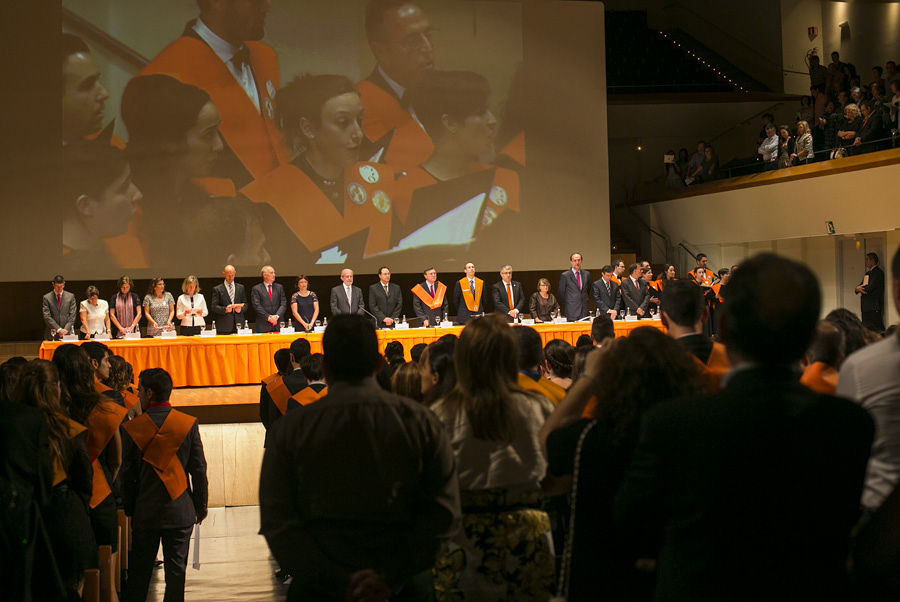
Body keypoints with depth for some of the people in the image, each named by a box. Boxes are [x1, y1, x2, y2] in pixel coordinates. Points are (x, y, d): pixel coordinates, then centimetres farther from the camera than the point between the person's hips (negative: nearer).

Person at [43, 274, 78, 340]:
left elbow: (72, 315, 3)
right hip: (52, 334, -1)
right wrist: (58, 329, -14)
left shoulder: (70, 296, 8)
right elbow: (47, 317, -4)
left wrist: (66, 329, -11)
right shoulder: (47, 298, 3)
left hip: (67, 333, 1)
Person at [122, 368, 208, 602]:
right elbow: (199, 469, -4)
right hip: (180, 512, 0)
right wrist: (201, 505, 6)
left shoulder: (132, 428, -6)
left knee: (139, 571, 11)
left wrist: (129, 510, 9)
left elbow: (127, 475, -1)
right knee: (176, 570, 7)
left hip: (145, 512, 0)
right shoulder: (189, 424, -7)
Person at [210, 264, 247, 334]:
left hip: (238, 324, 3)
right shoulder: (217, 289, 6)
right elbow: (214, 307, -1)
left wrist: (241, 309, -6)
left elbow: (245, 304, 16)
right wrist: (225, 309, -18)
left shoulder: (241, 287, 16)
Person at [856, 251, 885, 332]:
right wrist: (858, 288, -8)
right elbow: (860, 286, 15)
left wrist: (859, 288, -2)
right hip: (866, 307, 9)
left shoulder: (878, 272, -9)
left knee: (875, 330, -10)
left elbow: (870, 288, -17)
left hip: (874, 307, -9)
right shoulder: (867, 273, 20)